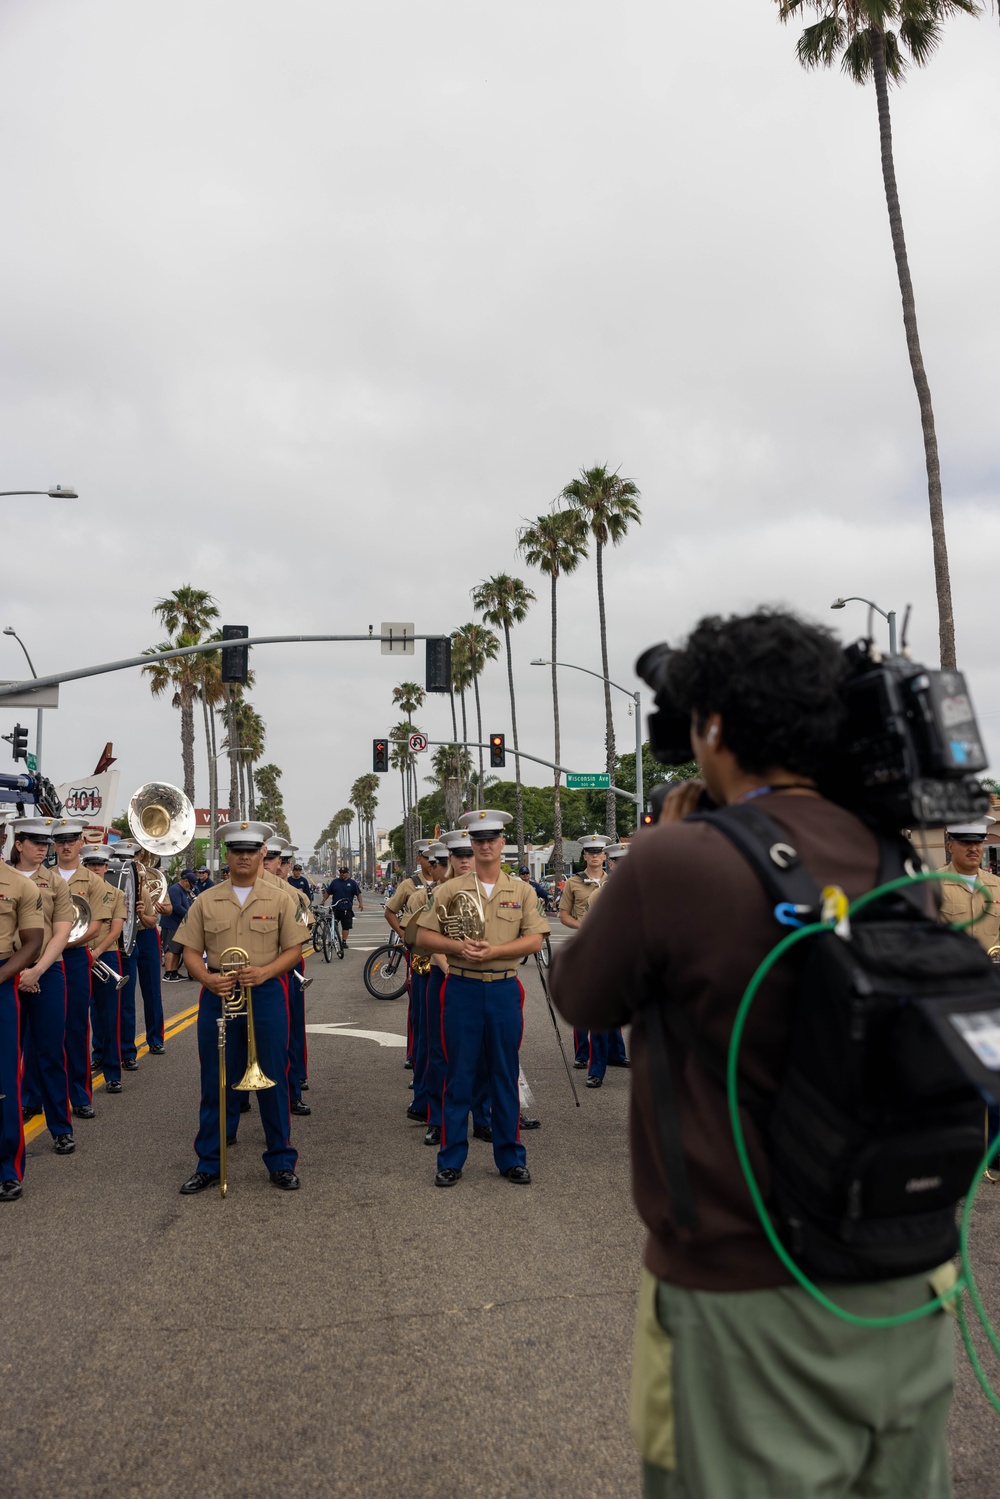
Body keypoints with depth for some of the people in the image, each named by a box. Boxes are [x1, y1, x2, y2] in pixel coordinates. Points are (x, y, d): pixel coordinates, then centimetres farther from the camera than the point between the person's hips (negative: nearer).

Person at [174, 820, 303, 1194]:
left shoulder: (278, 900, 2)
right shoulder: (206, 901, 4)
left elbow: (293, 949, 2)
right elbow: (190, 952, 3)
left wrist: (266, 971, -16)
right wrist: (207, 978, -16)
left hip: (266, 995, -1)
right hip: (218, 995, 1)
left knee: (273, 1081, 5)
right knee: (216, 1082, 8)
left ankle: (281, 1162, 18)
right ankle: (209, 1165, 21)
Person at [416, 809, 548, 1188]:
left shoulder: (522, 891, 5)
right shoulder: (450, 890, 3)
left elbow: (535, 940, -3)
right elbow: (423, 936, 1)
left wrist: (494, 951, -16)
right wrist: (459, 947, -16)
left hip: (505, 989, 1)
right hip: (462, 989, -1)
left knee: (505, 1076, 9)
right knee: (458, 1076, 5)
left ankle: (511, 1158, 21)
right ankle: (451, 1160, 16)